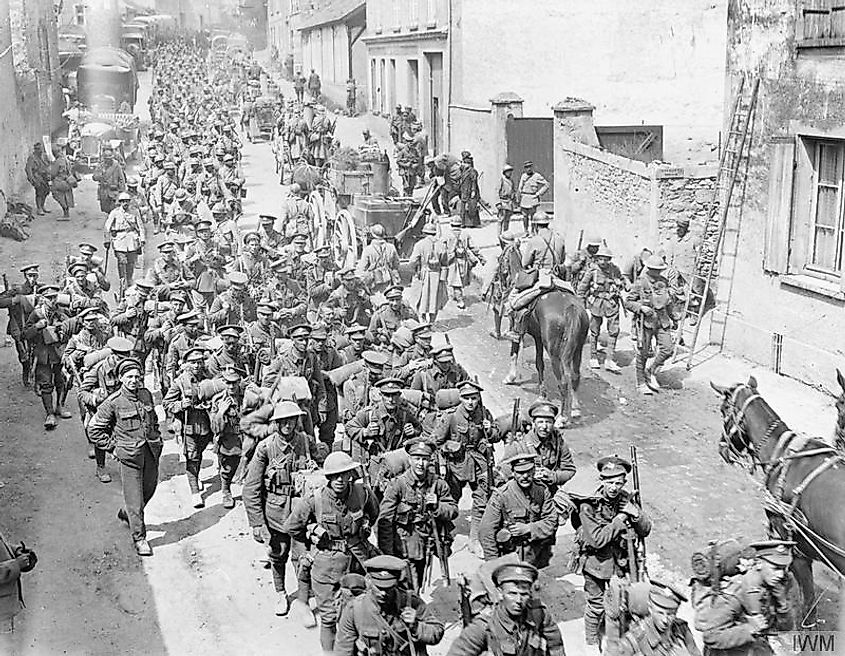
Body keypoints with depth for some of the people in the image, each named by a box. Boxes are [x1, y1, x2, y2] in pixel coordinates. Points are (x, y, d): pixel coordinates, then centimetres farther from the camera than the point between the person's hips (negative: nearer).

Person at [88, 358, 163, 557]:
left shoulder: (146, 395, 2)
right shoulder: (113, 402, -13)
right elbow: (94, 429, -5)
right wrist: (112, 447, -6)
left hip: (151, 451, 6)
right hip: (130, 455, -6)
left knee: (149, 489, 19)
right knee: (134, 497, -2)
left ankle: (126, 513, 47)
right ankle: (139, 538, 10)